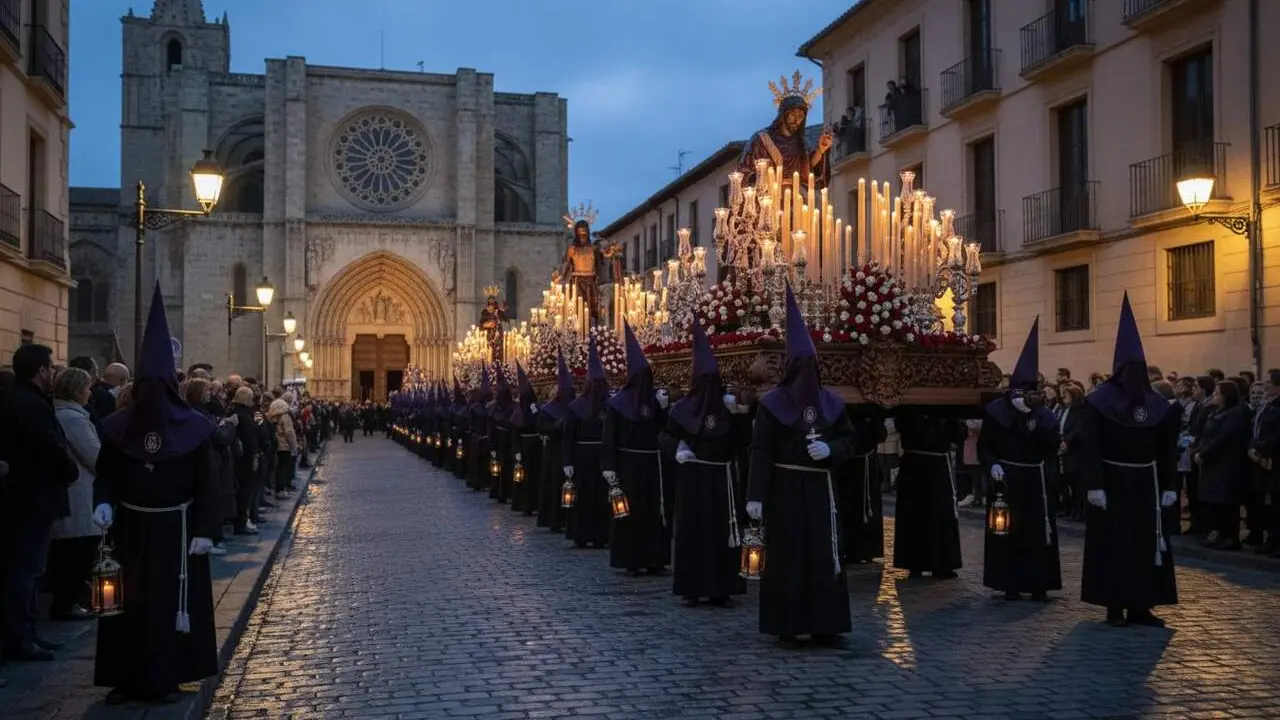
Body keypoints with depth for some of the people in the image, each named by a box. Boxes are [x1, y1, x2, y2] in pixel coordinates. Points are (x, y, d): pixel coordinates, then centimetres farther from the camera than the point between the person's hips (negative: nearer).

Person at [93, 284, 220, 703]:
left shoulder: (192, 427, -7)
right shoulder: (118, 427, -1)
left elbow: (206, 483, -5)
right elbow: (105, 474, 5)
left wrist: (205, 530, -11)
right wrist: (103, 503, -16)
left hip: (175, 528, -2)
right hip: (130, 527, 2)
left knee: (172, 600, 3)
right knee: (127, 599, 5)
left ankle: (165, 678, 14)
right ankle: (126, 678, 14)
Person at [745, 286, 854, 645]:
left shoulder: (830, 402, 7)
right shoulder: (772, 403, -5)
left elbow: (849, 439, 13)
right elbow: (760, 450, -8)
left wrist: (830, 449, -10)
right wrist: (756, 495, -14)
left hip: (819, 488, 4)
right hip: (784, 489, -3)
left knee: (824, 553, 1)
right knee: (785, 554, -1)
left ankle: (823, 624, 8)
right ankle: (785, 624, 9)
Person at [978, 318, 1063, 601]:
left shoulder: (1043, 413, 5)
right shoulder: (995, 409, -1)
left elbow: (1053, 442, -11)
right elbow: (984, 445, 0)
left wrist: (1031, 416, -18)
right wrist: (992, 465, -18)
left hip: (1035, 480, 2)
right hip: (1006, 479, -1)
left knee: (1037, 531, 0)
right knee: (1007, 530, 0)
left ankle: (1038, 585, 8)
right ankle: (1011, 584, 9)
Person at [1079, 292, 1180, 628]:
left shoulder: (1157, 404, 3)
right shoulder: (1098, 401, -10)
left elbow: (1167, 448, 7)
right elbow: (1089, 448, -13)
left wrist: (1170, 486, 1)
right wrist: (1094, 486, -19)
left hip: (1146, 482, 4)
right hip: (1112, 482, -4)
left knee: (1147, 543, 6)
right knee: (1111, 543, 1)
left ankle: (1140, 606, 13)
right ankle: (1114, 606, 8)